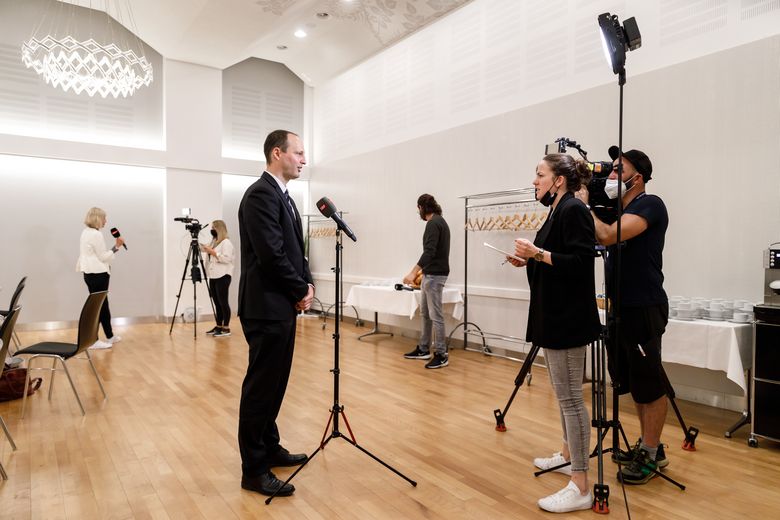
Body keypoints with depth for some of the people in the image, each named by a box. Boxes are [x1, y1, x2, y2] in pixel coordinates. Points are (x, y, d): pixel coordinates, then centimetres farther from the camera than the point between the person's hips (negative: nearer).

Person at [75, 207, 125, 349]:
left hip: (90, 273, 10)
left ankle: (110, 336, 26)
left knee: (103, 305, 16)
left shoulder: (86, 233, 15)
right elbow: (103, 257, -16)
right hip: (98, 274, -10)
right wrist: (116, 247, -11)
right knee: (98, 305, -4)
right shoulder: (96, 234, -16)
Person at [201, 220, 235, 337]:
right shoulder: (214, 242, 20)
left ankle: (226, 328, -4)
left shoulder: (226, 242, -8)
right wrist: (206, 251, 10)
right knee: (217, 302, 10)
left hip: (223, 276, -9)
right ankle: (218, 326, 16)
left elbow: (227, 258, -19)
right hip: (213, 276, 9)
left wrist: (213, 252, -17)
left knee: (223, 302, -8)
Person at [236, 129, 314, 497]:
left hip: (284, 305, 10)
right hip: (267, 306, -10)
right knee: (261, 385, -1)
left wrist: (306, 284, 3)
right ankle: (254, 469, 12)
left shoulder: (283, 196, 16)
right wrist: (301, 292, -10)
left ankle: (269, 447, 32)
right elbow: (272, 254, -22)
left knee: (275, 382, 18)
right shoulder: (261, 194, -15)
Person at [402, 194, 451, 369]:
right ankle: (423, 349, 24)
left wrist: (413, 272, -31)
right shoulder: (440, 222, 16)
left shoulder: (433, 223, -16)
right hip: (431, 274, 11)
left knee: (435, 315, -5)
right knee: (425, 313, 16)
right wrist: (422, 270, 37)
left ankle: (441, 355, 2)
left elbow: (429, 251, -27)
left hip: (434, 276, -11)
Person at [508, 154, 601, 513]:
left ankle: (580, 487, 2)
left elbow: (582, 264, -21)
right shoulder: (557, 211, 15)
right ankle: (568, 455, 36)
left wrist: (538, 253, -23)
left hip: (568, 318, -11)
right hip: (553, 315, 11)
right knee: (563, 393, 20)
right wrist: (529, 261, 6)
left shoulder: (573, 210, -14)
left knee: (569, 397, -6)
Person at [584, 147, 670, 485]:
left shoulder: (650, 205, -11)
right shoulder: (619, 211, 16)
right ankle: (648, 446, 30)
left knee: (648, 383, 1)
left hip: (643, 308, -9)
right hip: (621, 306, 9)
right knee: (631, 381, 16)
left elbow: (607, 236, -25)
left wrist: (583, 205, -13)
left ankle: (650, 456, 13)